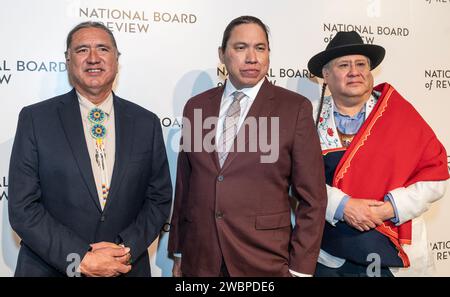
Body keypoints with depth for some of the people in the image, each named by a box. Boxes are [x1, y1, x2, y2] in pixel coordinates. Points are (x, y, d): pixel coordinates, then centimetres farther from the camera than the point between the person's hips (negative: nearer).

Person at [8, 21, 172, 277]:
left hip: (127, 268, 2)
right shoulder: (35, 119, -7)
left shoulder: (147, 122, -1)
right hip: (51, 268, -2)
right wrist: (80, 259, -17)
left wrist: (126, 248, -14)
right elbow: (22, 207, -9)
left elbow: (159, 199, 1)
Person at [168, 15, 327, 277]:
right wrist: (178, 251, 9)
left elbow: (312, 198, -5)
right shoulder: (196, 107, 4)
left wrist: (300, 268, -7)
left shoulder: (295, 108, -6)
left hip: (265, 261, -2)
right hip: (198, 260, 3)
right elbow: (184, 185, 8)